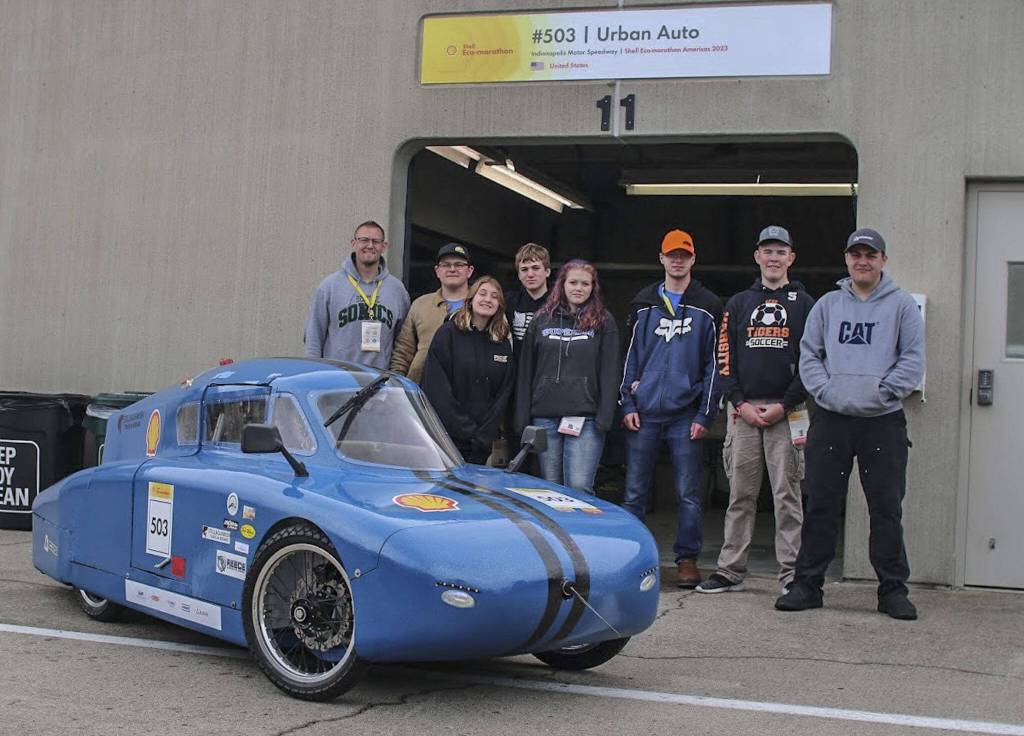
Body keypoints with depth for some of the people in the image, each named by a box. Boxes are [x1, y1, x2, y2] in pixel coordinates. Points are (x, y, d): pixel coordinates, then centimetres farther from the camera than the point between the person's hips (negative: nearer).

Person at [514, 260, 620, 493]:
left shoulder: (603, 323, 6)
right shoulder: (542, 321, 12)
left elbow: (609, 373, 1)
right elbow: (526, 371, 11)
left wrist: (604, 418, -9)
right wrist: (522, 418, 5)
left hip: (585, 419, -3)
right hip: (544, 417, 3)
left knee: (579, 488, -11)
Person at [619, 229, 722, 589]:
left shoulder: (707, 307, 5)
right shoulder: (643, 304, 12)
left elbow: (713, 364, 2)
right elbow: (630, 356, 11)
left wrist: (705, 414, -4)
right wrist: (627, 404, 2)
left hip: (686, 416, -2)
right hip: (643, 413, 2)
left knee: (689, 493, 1)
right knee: (634, 491, 4)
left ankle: (687, 558, 11)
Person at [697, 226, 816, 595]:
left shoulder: (804, 304, 7)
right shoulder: (739, 304, 14)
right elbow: (725, 357, 8)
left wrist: (785, 405, -10)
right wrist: (740, 403, -5)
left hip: (786, 410, -2)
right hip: (743, 410, 2)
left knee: (787, 494, -1)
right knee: (740, 495, 6)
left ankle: (791, 572, 3)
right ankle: (730, 570, 11)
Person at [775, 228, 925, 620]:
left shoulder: (902, 305, 5)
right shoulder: (827, 305, 12)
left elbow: (913, 360, -1)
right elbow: (808, 355, 9)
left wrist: (881, 391, -12)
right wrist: (826, 391, -6)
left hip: (883, 422, -2)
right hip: (830, 420, 2)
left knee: (887, 510, 2)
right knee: (820, 506, 5)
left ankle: (893, 588, 11)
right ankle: (807, 583, 13)